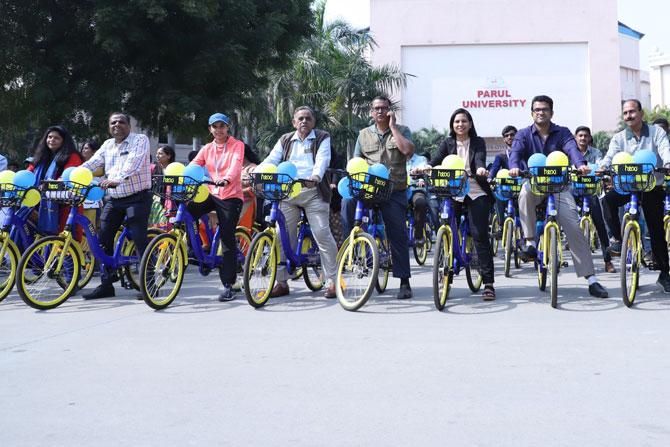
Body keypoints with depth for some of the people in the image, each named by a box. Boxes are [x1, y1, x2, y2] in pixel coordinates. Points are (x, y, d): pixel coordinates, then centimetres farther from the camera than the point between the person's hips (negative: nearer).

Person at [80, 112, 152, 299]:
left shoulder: (140, 140, -5)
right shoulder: (108, 145, 15)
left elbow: (133, 163, -21)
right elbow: (91, 164, 10)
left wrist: (116, 180, -36)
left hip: (137, 198, -7)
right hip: (113, 199, 7)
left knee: (140, 240, -10)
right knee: (103, 239, 3)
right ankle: (106, 284, 12)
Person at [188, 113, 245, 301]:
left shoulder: (237, 145, -1)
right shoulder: (207, 149, 13)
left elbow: (235, 165, -20)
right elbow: (193, 166, 1)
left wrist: (226, 179, -41)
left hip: (231, 196, -4)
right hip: (211, 193, 4)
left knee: (228, 241, -3)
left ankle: (227, 285, 3)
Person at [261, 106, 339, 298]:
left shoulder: (322, 138, 8)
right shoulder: (285, 140, 18)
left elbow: (322, 160, -10)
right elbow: (271, 160, 7)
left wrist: (315, 177, -31)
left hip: (313, 192, -4)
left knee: (322, 235, -10)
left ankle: (332, 281, -3)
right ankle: (281, 282, 11)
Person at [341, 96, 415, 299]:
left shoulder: (402, 130, 8)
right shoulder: (364, 134, 15)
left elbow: (408, 150, -12)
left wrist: (392, 126, -8)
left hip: (394, 190, -2)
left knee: (398, 235, -3)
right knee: (348, 200, -29)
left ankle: (404, 282, 4)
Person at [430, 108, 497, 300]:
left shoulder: (478, 142, 5)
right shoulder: (448, 143, 9)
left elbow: (480, 159, -13)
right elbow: (437, 160, -6)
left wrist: (481, 169, -37)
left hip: (477, 193, -2)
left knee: (480, 234, -8)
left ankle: (488, 282, -6)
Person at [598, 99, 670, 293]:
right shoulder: (619, 138, 2)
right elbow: (610, 156, -13)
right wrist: (602, 167, -36)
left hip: (653, 186, -2)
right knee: (609, 199, -29)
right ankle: (618, 238, -8)